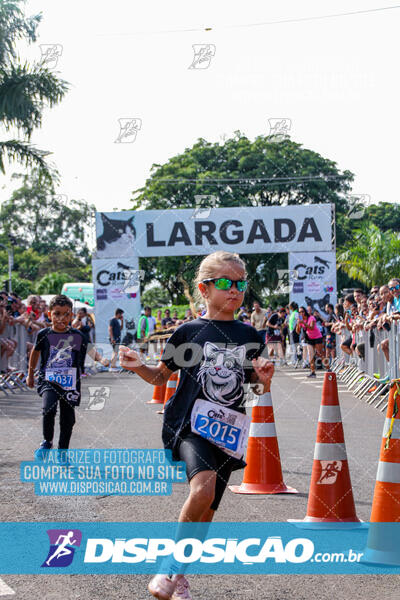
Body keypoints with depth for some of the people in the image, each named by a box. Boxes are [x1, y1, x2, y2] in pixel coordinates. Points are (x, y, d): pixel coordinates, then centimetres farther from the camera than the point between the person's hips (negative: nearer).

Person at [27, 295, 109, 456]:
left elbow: (89, 349, 12)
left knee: (68, 418, 7)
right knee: (48, 408, -25)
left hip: (70, 382, 2)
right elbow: (35, 352, 14)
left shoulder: (77, 336, -1)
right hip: (48, 379, -2)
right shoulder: (44, 334, -2)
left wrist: (101, 359, -8)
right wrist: (30, 374, 24)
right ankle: (47, 441, -1)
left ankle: (63, 451, 26)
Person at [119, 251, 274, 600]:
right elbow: (161, 376, 8)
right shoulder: (190, 331, -1)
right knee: (204, 488, -29)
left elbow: (255, 380, 19)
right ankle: (170, 564, -11)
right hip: (190, 424, -4)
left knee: (206, 513, 7)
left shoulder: (248, 336, 8)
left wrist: (265, 378, -3)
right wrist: (136, 366, -11)